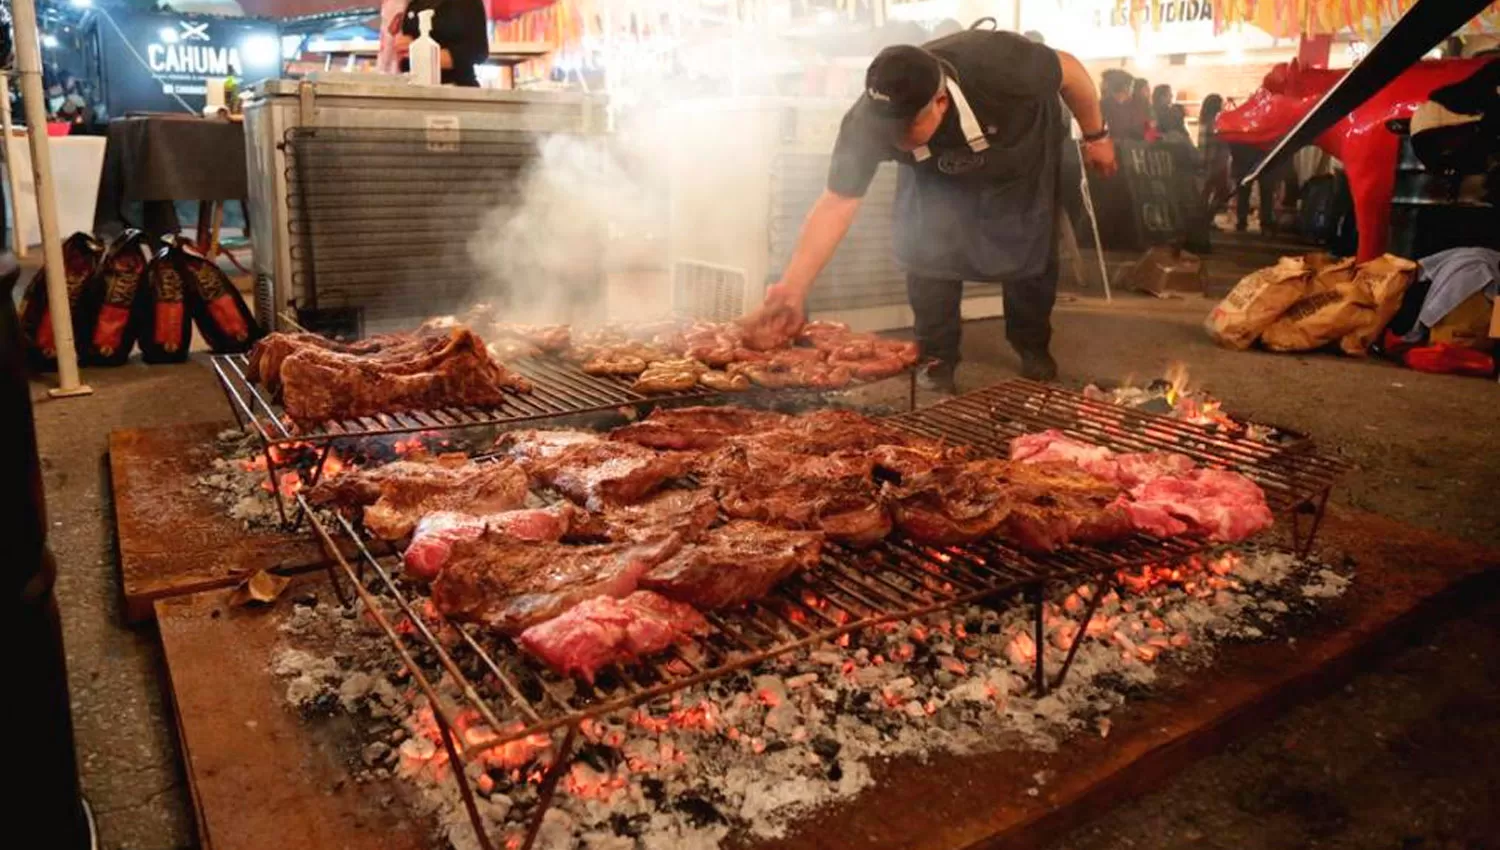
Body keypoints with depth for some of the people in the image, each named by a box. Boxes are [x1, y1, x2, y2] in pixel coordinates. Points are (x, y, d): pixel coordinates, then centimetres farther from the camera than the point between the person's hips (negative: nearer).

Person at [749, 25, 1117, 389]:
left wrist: (1096, 136, -11)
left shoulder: (995, 64, -45)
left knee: (1030, 251, 3)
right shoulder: (867, 123, -39)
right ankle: (938, 357, 8)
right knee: (924, 249, -12)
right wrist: (793, 288, -42)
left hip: (1022, 154, -1)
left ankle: (1033, 347, 28)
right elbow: (837, 203, -35)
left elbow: (1068, 69, -25)